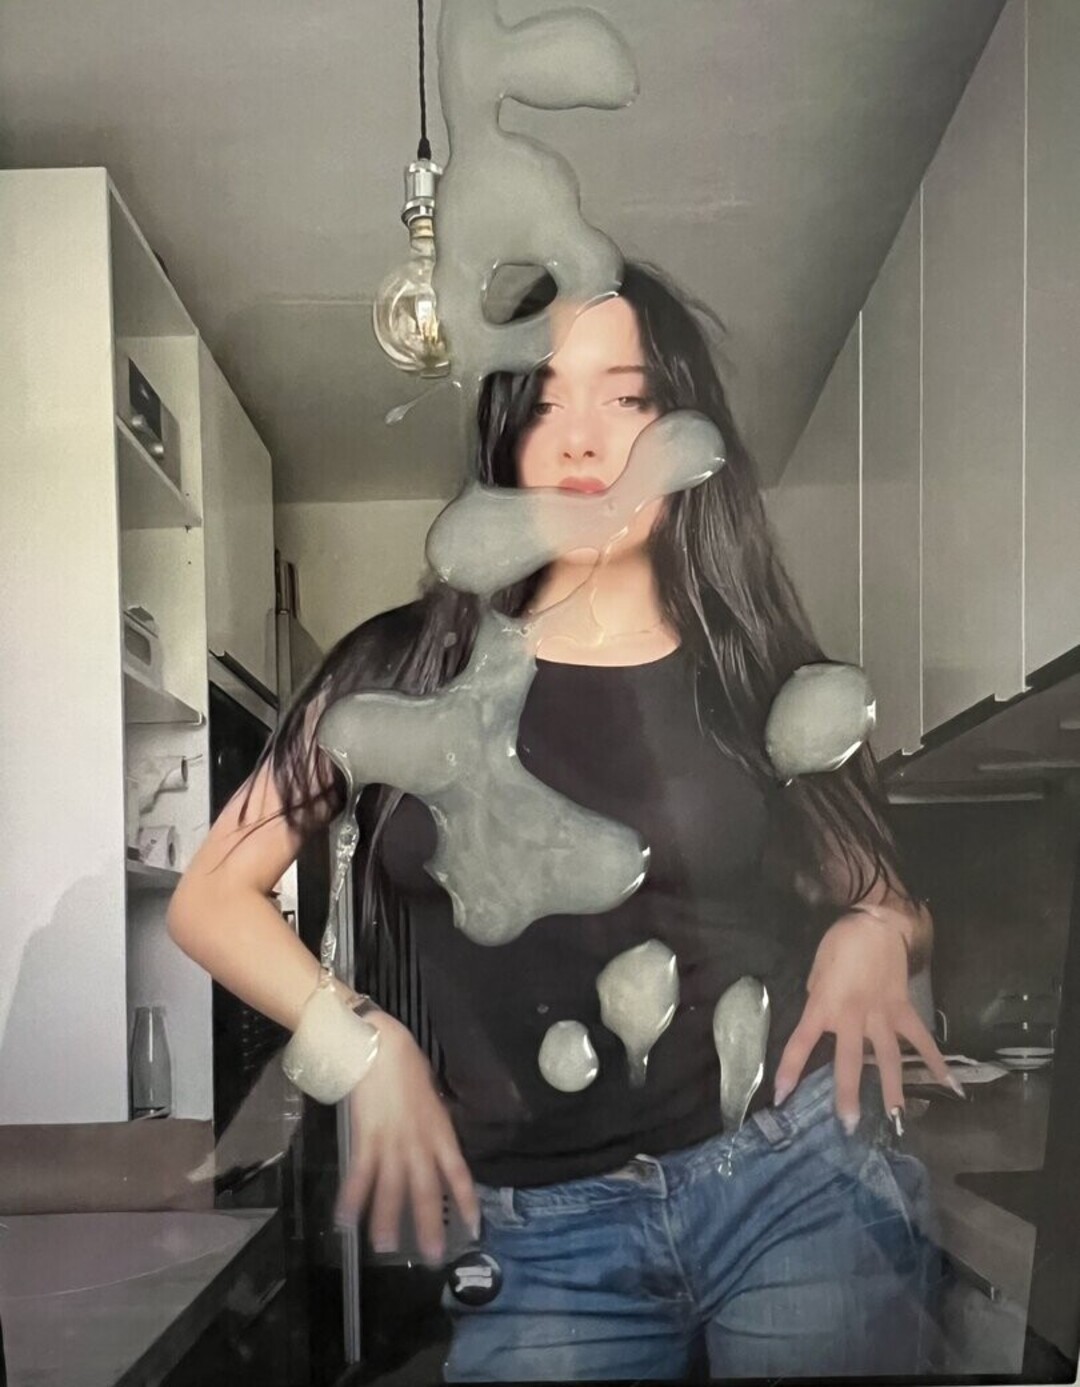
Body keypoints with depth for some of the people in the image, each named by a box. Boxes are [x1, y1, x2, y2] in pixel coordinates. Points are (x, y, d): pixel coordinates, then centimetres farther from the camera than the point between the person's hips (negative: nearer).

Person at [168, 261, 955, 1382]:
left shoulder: (765, 678, 3)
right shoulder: (406, 668, 1)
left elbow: (883, 900, 15)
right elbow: (211, 898, 6)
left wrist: (876, 936, -8)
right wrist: (365, 1043, -8)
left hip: (805, 1183, 1)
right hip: (540, 1235, 0)